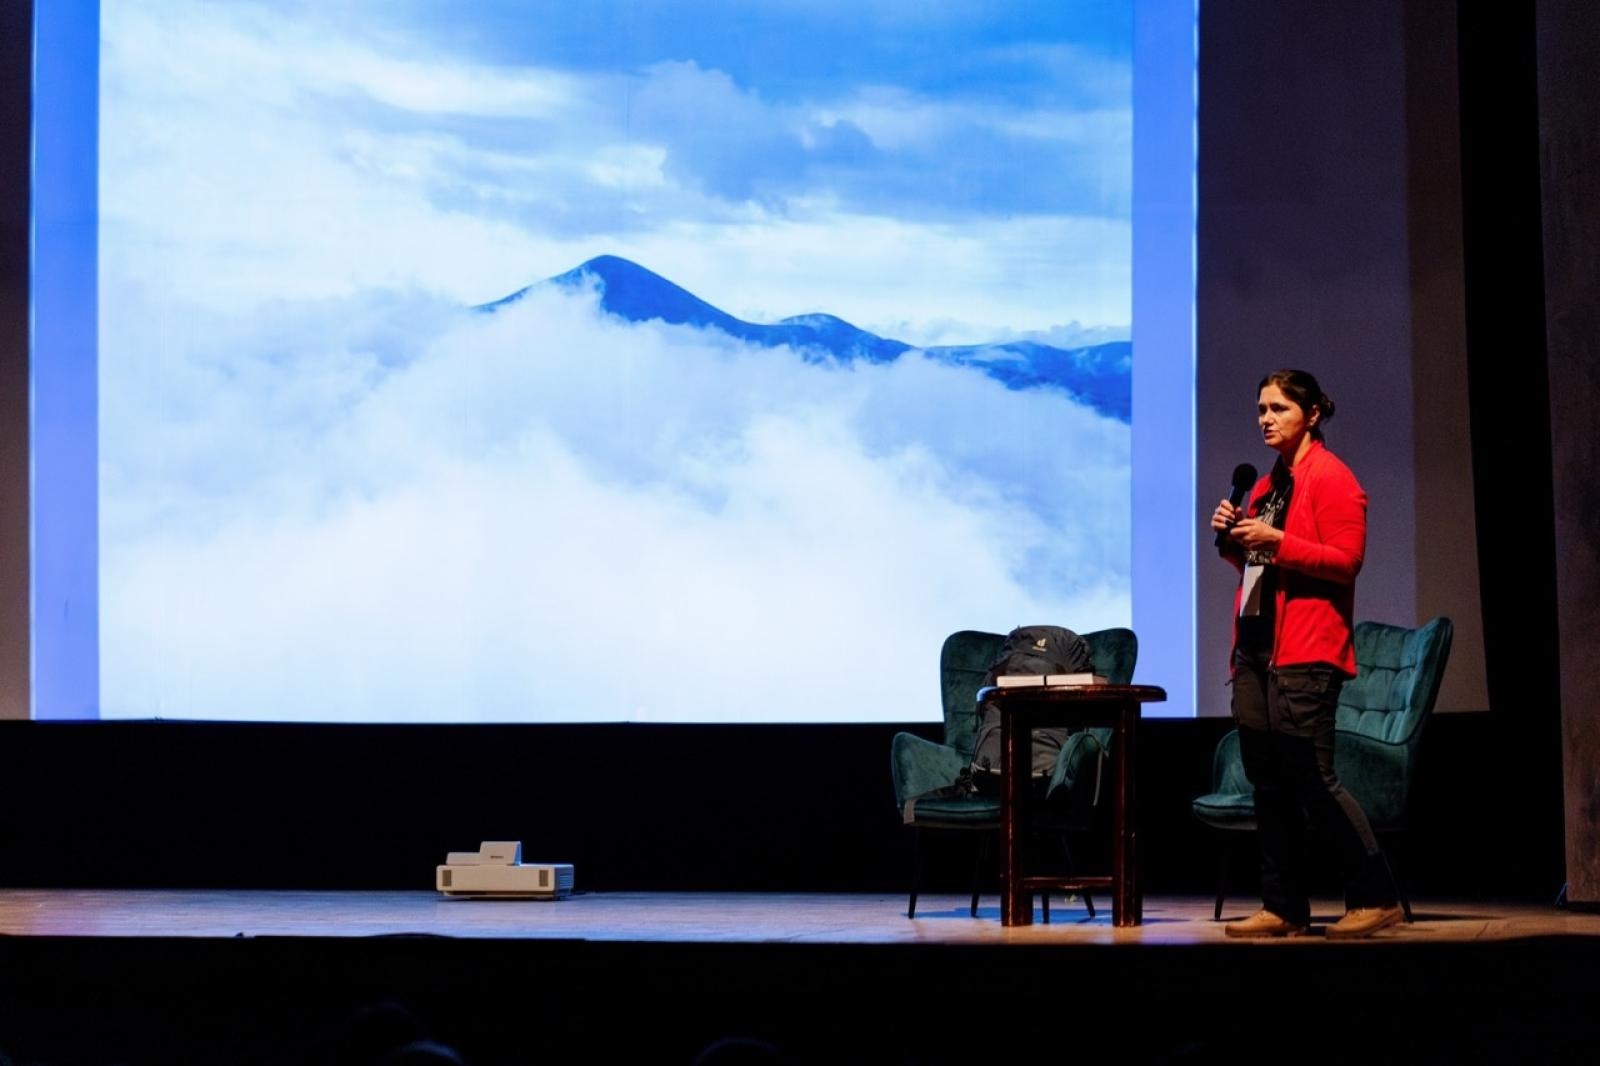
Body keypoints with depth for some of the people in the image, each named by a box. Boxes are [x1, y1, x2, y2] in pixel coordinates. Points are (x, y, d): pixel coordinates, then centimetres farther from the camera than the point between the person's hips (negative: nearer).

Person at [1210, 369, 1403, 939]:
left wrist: (1275, 540, -20)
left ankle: (1375, 897, -3)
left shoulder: (1331, 478, -6)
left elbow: (1346, 560, -15)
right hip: (1256, 646, 9)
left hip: (1305, 652, -9)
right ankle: (1283, 908, 10)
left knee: (1313, 779, -11)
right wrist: (1234, 539, 9)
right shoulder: (1266, 485, 20)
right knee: (1269, 783, 6)